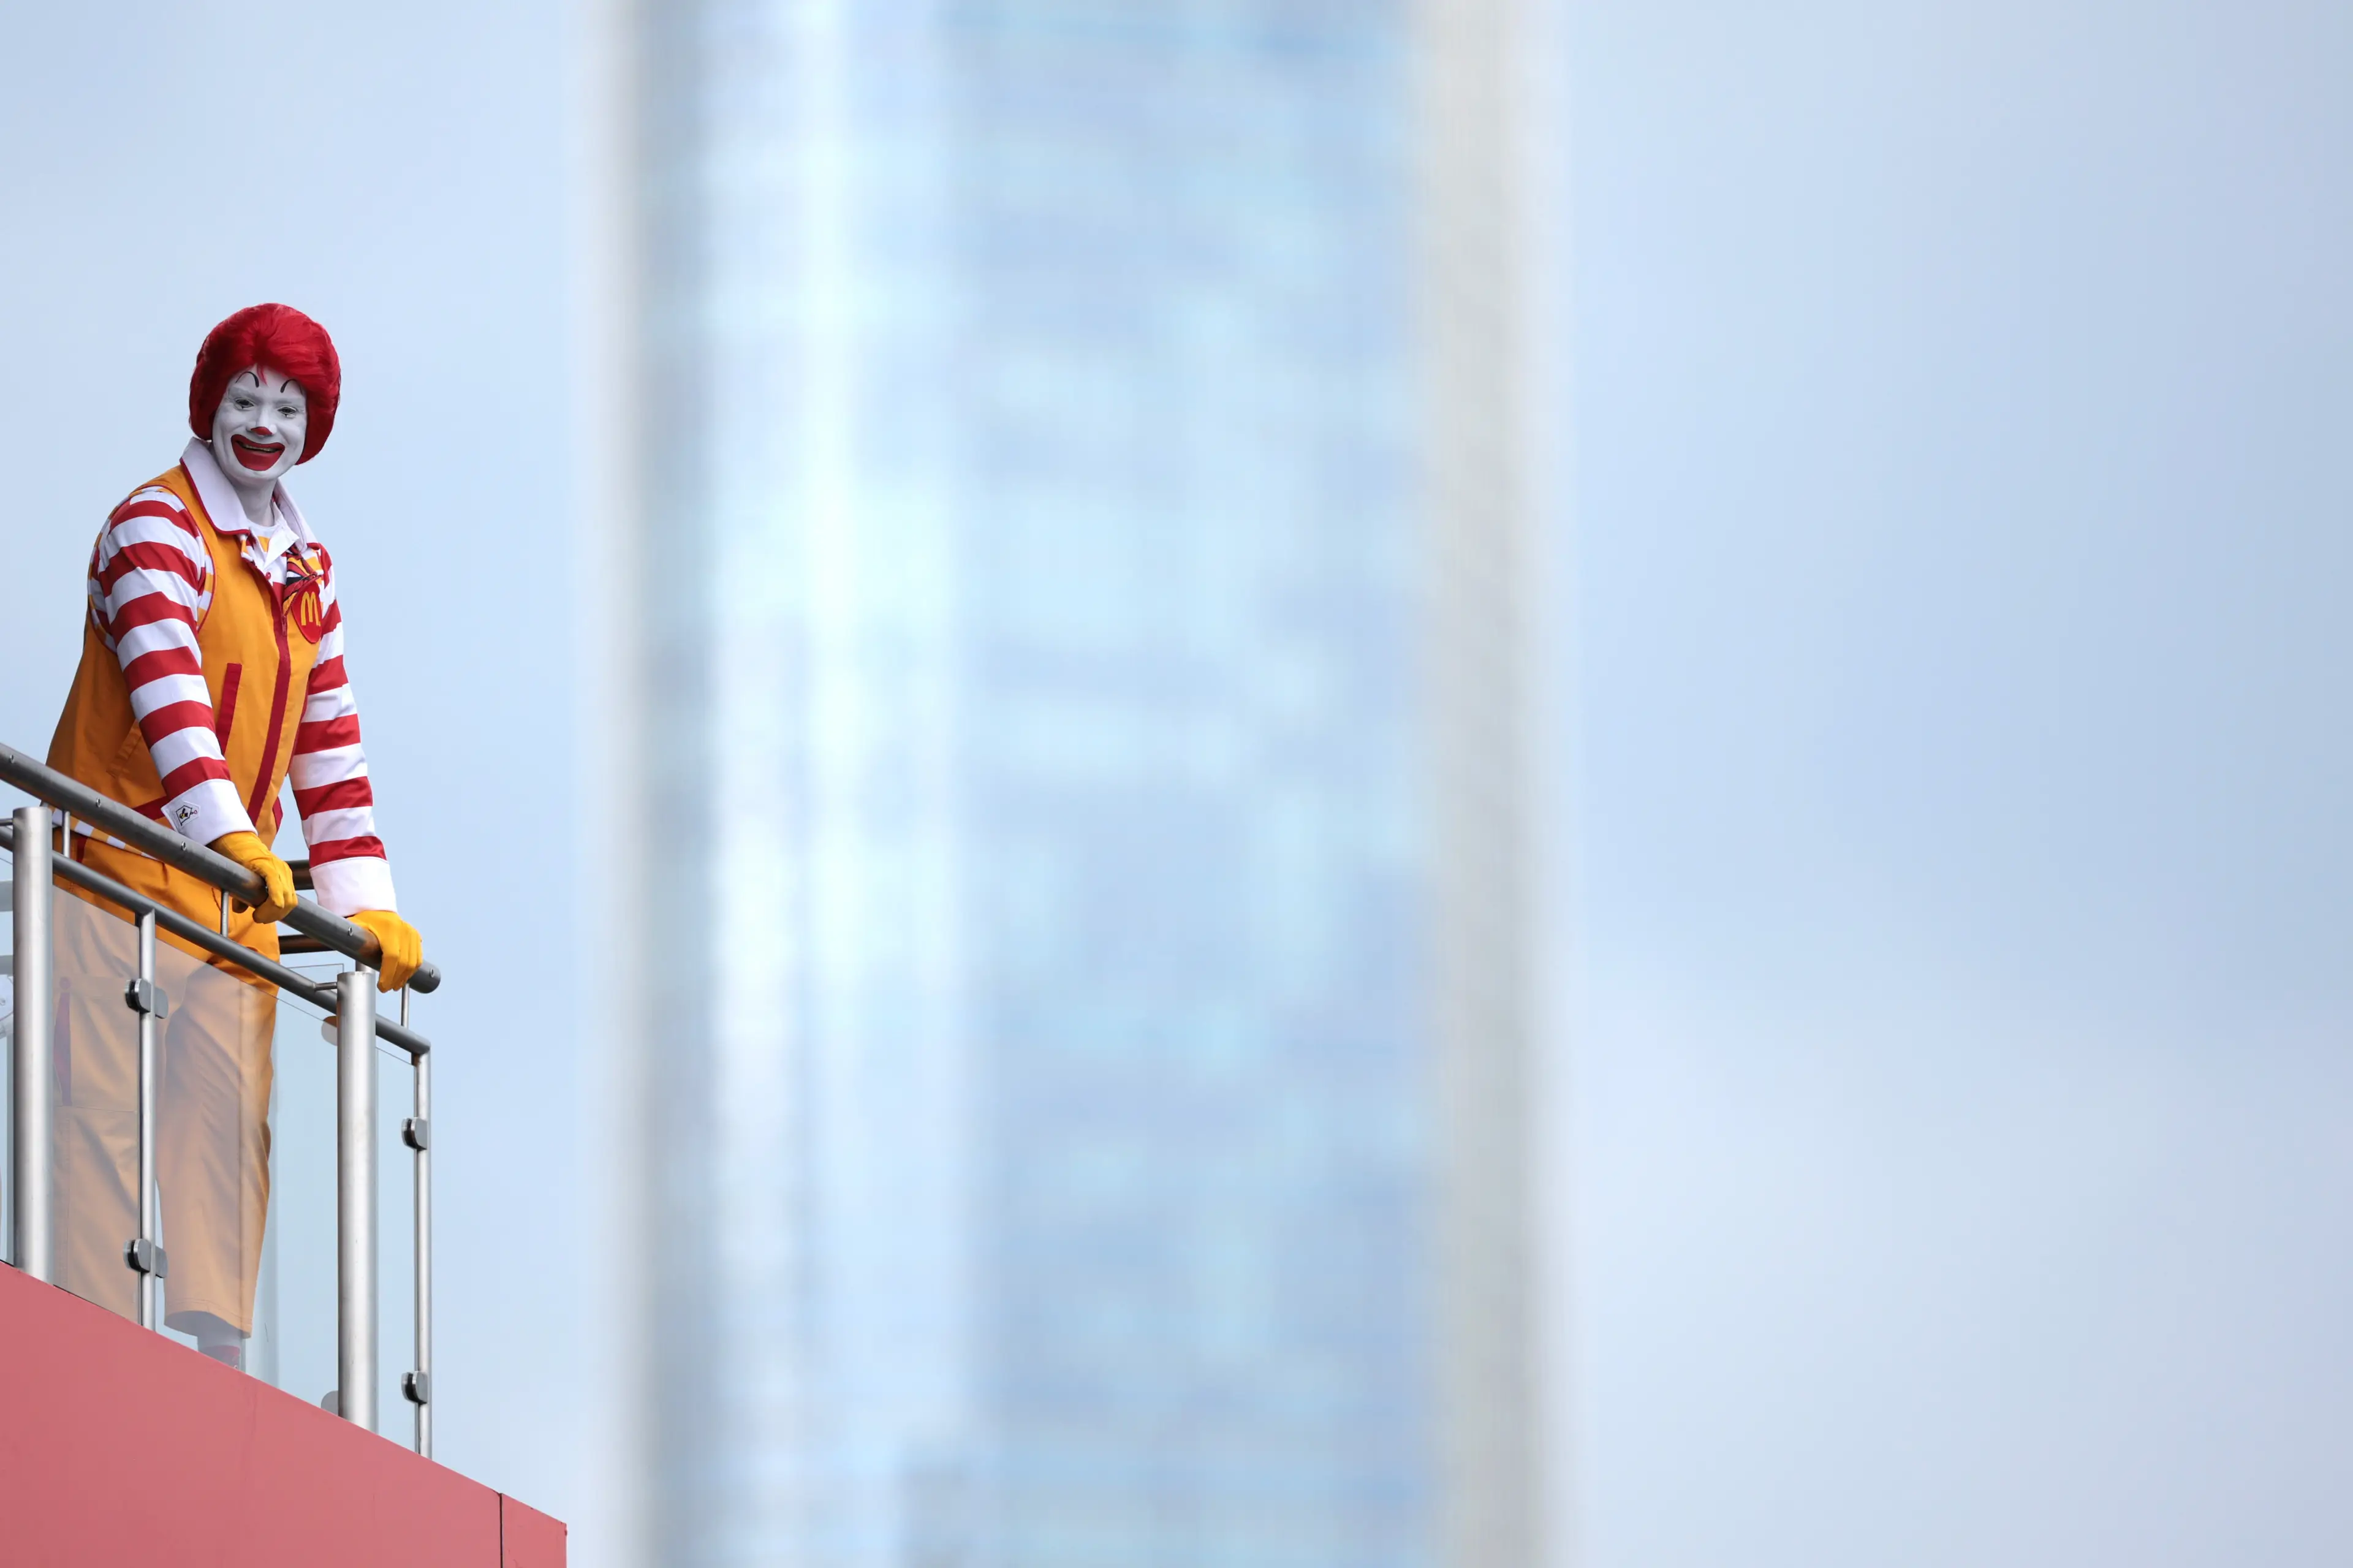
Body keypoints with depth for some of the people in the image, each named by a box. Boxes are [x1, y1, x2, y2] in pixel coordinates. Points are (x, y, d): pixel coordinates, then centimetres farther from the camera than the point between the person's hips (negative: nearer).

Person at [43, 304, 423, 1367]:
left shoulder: (307, 573, 20)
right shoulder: (157, 527, -4)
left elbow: (330, 750, 20)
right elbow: (167, 690, -20)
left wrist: (365, 904, 10)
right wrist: (229, 834, -33)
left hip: (239, 900, 7)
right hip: (124, 873, -7)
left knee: (227, 1121, -2)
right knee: (105, 1109, -12)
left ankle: (212, 1353, -5)